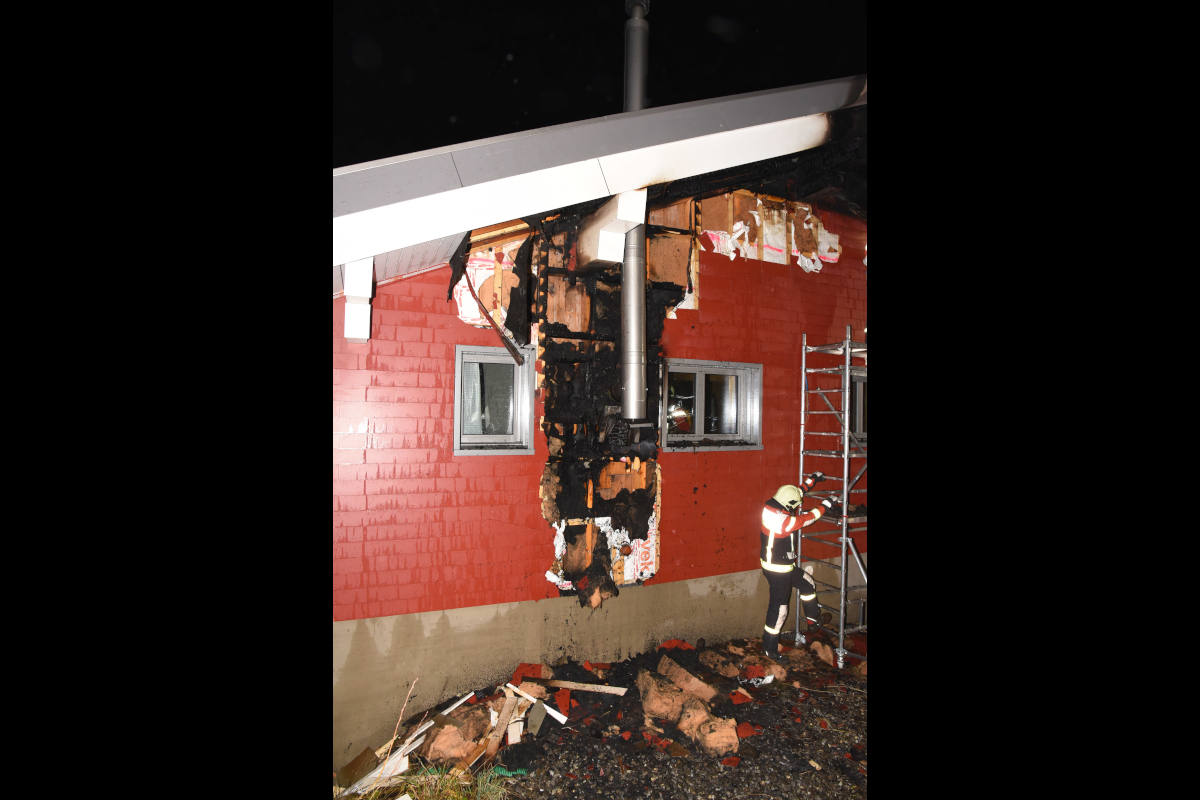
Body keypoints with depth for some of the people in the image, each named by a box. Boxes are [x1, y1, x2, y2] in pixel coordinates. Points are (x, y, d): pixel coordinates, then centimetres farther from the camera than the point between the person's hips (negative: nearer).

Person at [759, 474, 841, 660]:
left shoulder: (773, 506, -5)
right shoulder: (782, 520, -32)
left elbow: (797, 492, 12)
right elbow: (806, 518, -22)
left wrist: (812, 479, 17)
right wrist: (825, 505, -11)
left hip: (785, 566, 10)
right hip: (777, 570, -10)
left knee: (808, 584, 26)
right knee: (779, 608, 0)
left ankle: (813, 619, 45)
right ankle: (769, 648, 13)